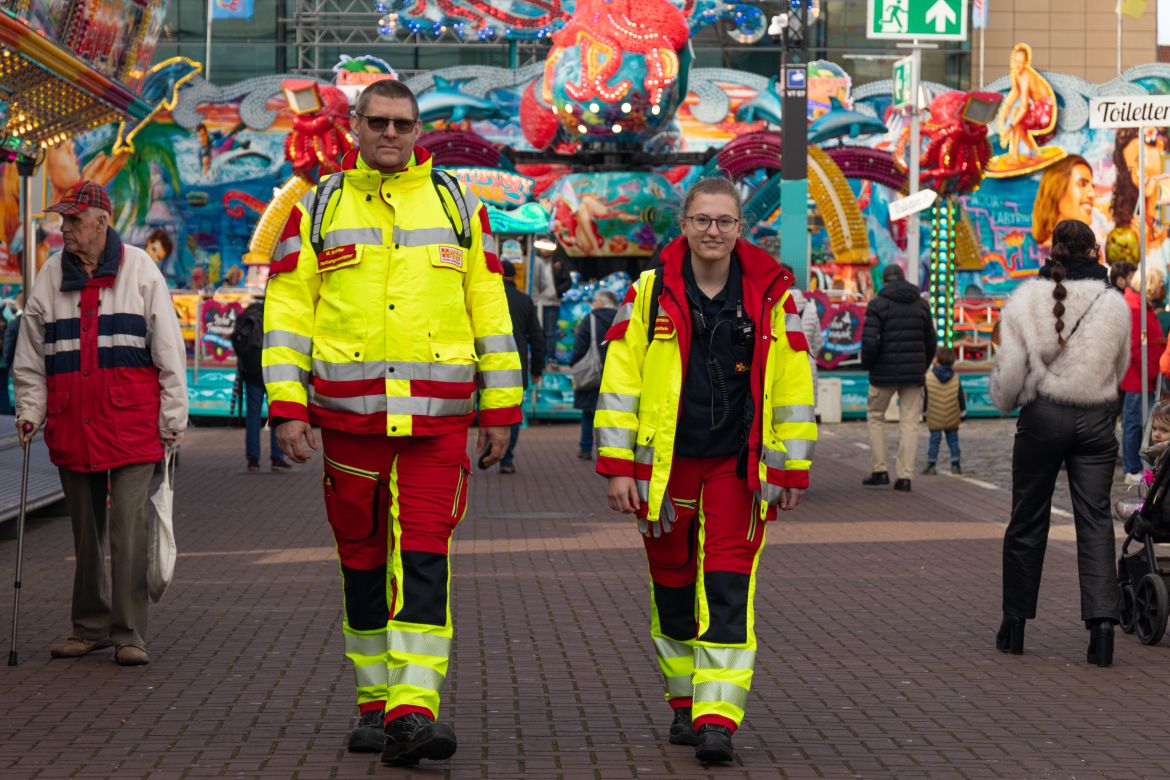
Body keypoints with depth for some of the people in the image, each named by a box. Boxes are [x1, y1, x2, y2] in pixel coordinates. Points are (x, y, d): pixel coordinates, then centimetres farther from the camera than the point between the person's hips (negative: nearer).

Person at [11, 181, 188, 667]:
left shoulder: (140, 271, 0)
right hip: (71, 425, 4)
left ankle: (129, 635, -2)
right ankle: (90, 627, 23)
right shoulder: (51, 277, 10)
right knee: (86, 531, 12)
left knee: (128, 530, -8)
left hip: (131, 422, -4)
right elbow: (31, 358, 15)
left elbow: (169, 352, 1)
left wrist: (172, 420, -2)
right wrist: (29, 410, 4)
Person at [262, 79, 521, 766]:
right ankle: (375, 703, 20)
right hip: (349, 414, 1)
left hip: (438, 417, -1)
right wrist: (287, 407, -4)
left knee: (423, 556, -10)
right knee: (362, 559, 8)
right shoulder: (319, 207, 10)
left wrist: (501, 408, 8)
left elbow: (490, 307, 11)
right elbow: (287, 309, 6)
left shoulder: (457, 203, 11)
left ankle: (414, 711, -14)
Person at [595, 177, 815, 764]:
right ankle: (684, 703, 28)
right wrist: (618, 466, -4)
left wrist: (792, 470, 5)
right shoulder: (650, 291, -1)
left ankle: (717, 719, -9)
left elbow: (792, 384, 6)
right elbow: (620, 379, 0)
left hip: (736, 466, -1)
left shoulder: (770, 295, 1)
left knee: (727, 590, -10)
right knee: (672, 590, 11)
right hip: (664, 465, 1)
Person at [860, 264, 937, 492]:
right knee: (909, 422, 4)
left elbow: (870, 341, -15)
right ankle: (904, 476, -1)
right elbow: (931, 342, 12)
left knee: (875, 416, 13)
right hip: (914, 374, 3)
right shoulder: (921, 304, 8)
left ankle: (879, 470, 9)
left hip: (884, 373, -3)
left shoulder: (878, 304, -6)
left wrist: (867, 365, 2)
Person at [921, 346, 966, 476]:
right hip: (952, 418, 2)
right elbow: (961, 396, 5)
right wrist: (963, 411, 16)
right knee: (953, 438, 11)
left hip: (934, 418, -2)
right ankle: (955, 464, 9)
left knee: (934, 439, 4)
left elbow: (924, 397, -3)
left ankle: (931, 465, 2)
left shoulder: (928, 377, -8)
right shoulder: (955, 378, 0)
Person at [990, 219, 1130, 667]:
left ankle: (1014, 626, 18)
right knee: (1095, 521, 3)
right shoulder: (1114, 306, -2)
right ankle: (1102, 621, -11)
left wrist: (1006, 401, 16)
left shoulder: (1025, 301, -5)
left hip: (1043, 417, 0)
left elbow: (1009, 371, -4)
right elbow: (1120, 369, 9)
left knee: (1028, 521, 11)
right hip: (1096, 421, 1)